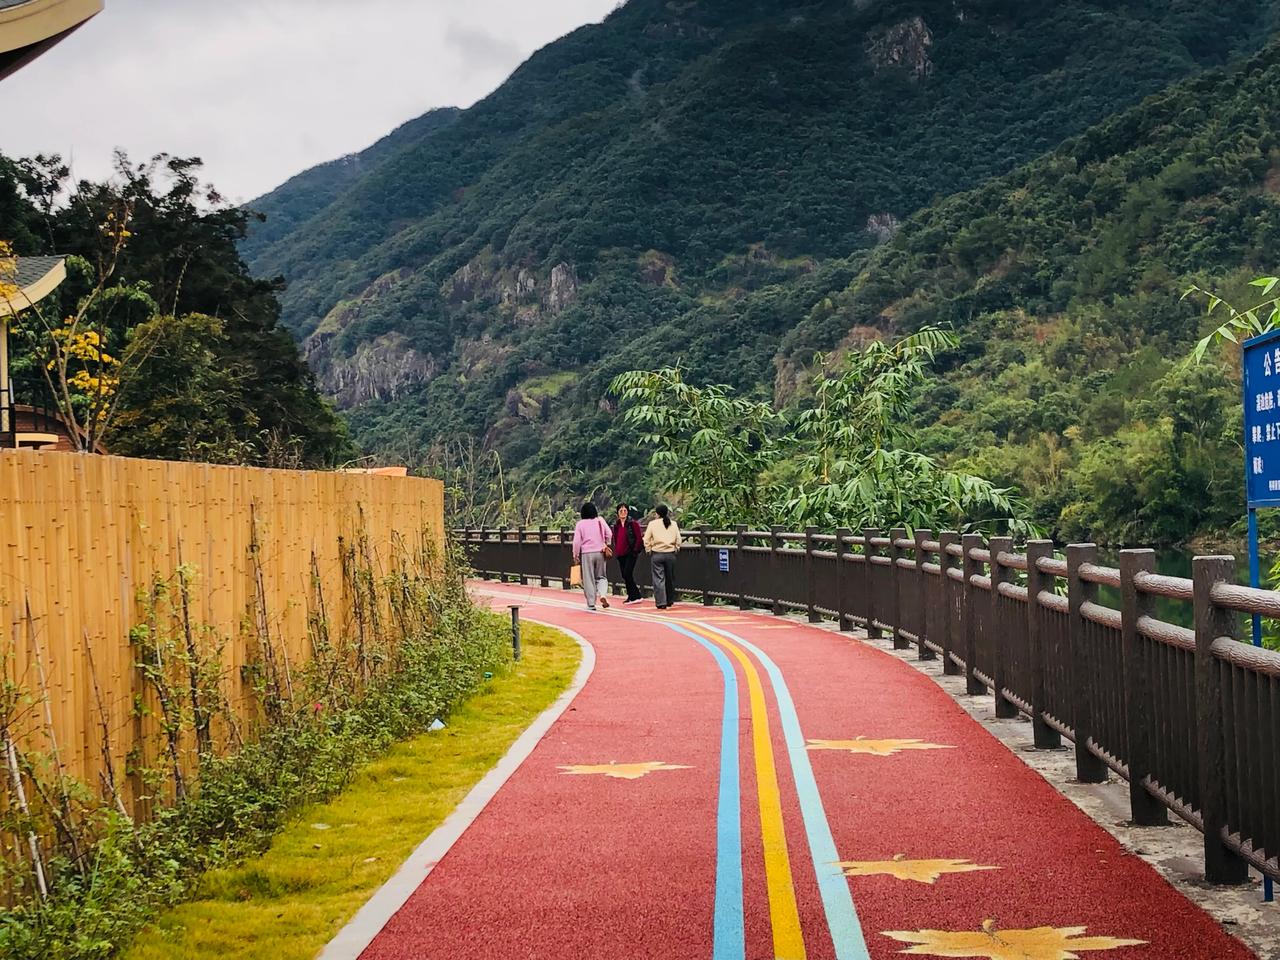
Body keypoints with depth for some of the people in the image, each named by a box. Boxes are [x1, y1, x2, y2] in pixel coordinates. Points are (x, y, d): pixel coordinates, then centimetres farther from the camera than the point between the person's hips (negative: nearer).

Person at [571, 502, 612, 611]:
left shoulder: (580, 524, -5)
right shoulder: (600, 521, 2)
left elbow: (577, 541, -6)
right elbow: (608, 534, 3)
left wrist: (575, 555, 3)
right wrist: (605, 544, 21)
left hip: (586, 553, -2)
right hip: (600, 552, 2)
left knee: (588, 579, 5)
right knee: (601, 576, 14)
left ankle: (591, 604, 5)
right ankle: (603, 594, -13)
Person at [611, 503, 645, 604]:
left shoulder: (633, 524, -6)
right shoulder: (616, 525, 12)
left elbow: (639, 538, -9)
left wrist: (636, 550, -12)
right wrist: (616, 550, 11)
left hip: (631, 554, -7)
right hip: (620, 555, 7)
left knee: (627, 574, -15)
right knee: (625, 576, 7)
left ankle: (637, 595, -9)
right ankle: (631, 596, 15)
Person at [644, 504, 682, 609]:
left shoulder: (652, 524, -3)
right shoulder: (673, 524, 5)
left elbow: (646, 540, -3)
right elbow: (678, 540, 5)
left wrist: (648, 550, 11)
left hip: (657, 554, -3)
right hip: (670, 554, 3)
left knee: (658, 579, -2)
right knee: (670, 578, 14)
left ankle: (661, 602, -8)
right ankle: (670, 601, 25)